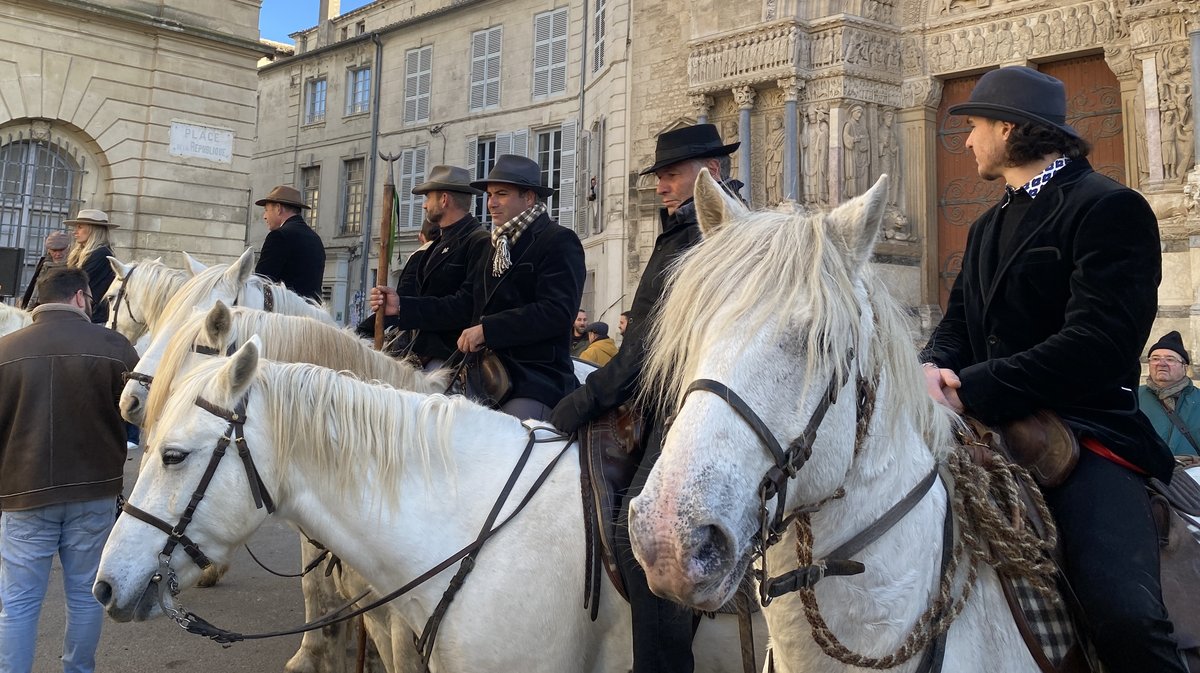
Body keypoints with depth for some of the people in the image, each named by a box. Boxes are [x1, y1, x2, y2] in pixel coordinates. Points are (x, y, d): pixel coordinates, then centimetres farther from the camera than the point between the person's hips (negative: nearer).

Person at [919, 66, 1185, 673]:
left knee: (1125, 617, -27)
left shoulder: (1110, 208, -6)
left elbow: (1100, 342, -17)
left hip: (1083, 432, -7)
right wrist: (934, 367, -7)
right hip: (988, 426, 8)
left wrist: (974, 388, -22)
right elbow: (958, 322, 18)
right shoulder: (989, 226, 21)